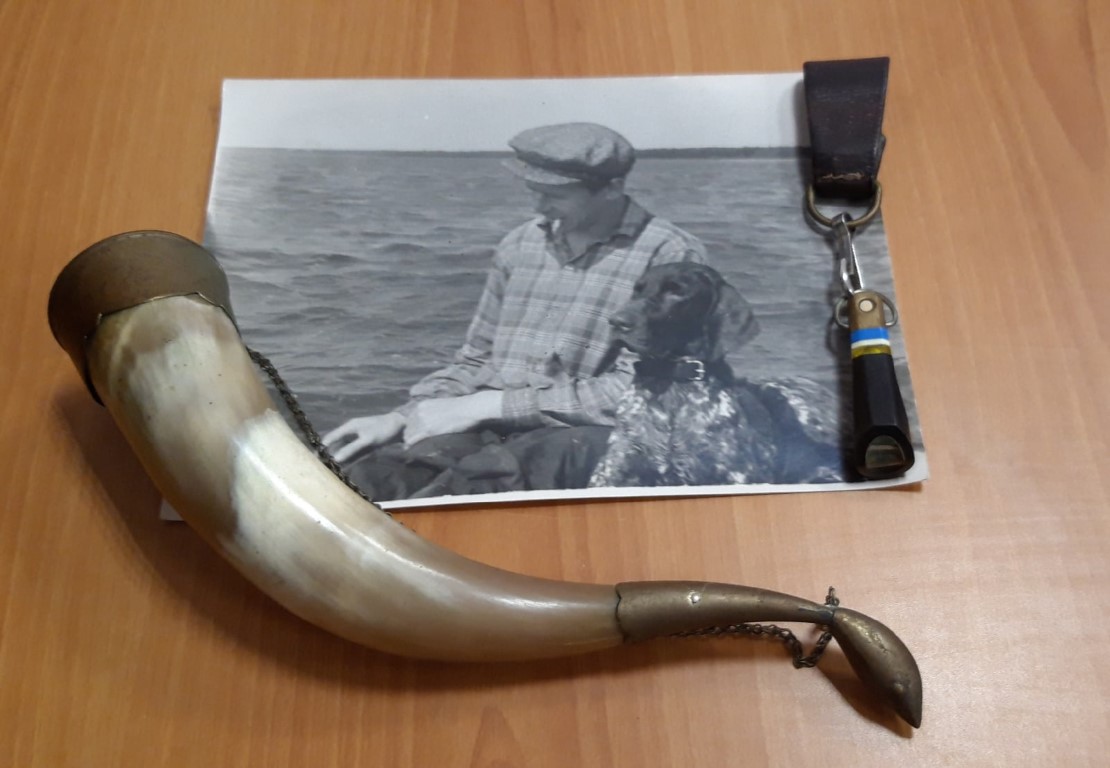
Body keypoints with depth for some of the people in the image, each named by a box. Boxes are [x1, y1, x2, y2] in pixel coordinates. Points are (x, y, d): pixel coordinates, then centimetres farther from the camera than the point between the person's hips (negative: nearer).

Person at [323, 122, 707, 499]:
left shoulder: (669, 255, -2)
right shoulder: (521, 245, 15)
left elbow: (635, 393, -11)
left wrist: (487, 405, -12)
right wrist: (399, 417, 3)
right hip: (488, 428, 5)